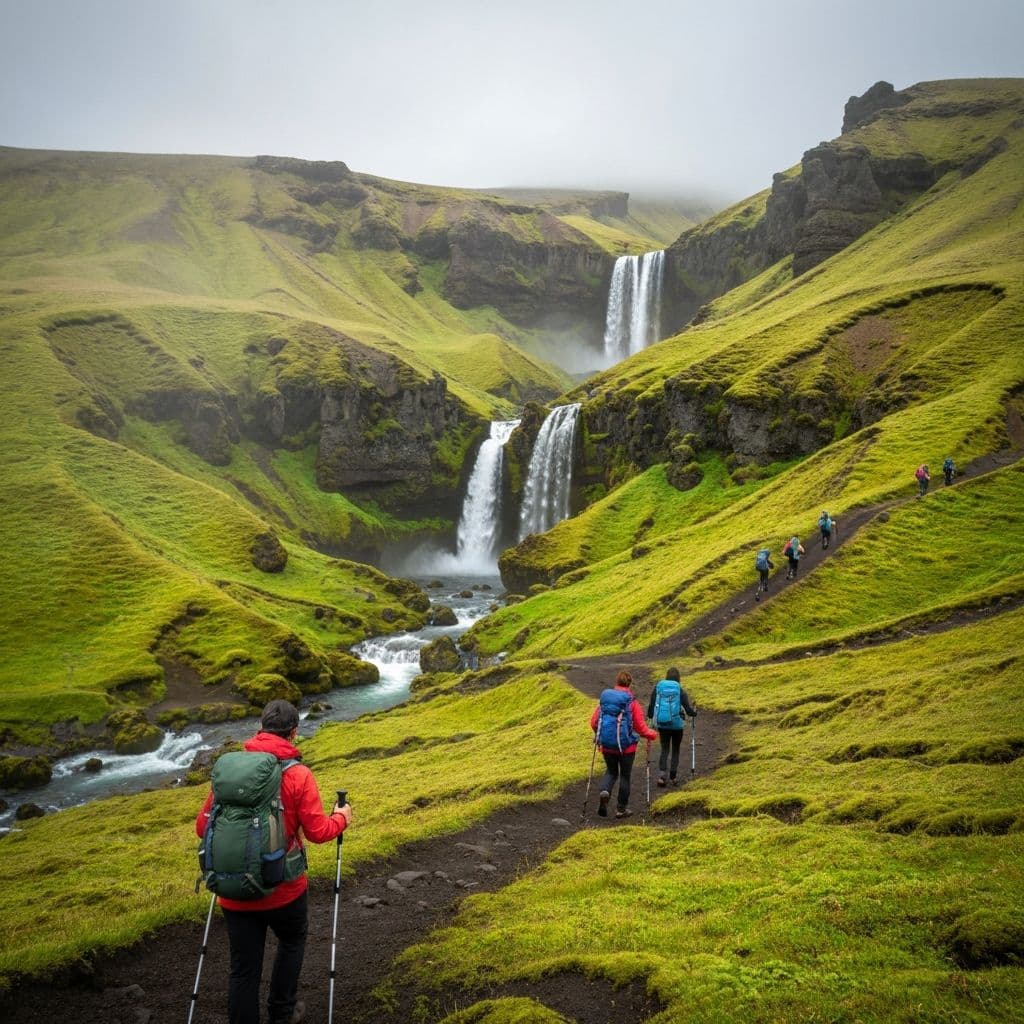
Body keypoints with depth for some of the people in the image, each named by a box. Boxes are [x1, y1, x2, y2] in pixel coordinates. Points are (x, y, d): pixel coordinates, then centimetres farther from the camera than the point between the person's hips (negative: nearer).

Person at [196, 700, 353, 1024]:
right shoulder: (298, 774, -13)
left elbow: (202, 828, 2)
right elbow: (317, 832, -12)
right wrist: (341, 818, 9)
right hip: (283, 888, -2)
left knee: (243, 970, 12)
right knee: (292, 943, 27)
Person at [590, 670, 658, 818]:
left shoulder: (604, 699, 0)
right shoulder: (632, 702, -10)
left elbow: (593, 722, 3)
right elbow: (640, 727, -8)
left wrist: (599, 734, 24)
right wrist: (652, 735, 12)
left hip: (607, 745, 3)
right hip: (626, 745, -3)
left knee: (611, 771, 21)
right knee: (625, 775, 13)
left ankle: (605, 791, -8)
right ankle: (621, 809, 21)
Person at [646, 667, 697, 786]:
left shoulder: (657, 687, -2)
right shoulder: (680, 690, -7)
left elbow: (651, 705, 2)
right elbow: (689, 709, -6)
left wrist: (651, 717, 20)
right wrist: (694, 712, 16)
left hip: (661, 724, 1)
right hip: (677, 724, -1)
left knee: (664, 750, 11)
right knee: (675, 750, 16)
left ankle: (661, 775, -6)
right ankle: (672, 777, 17)